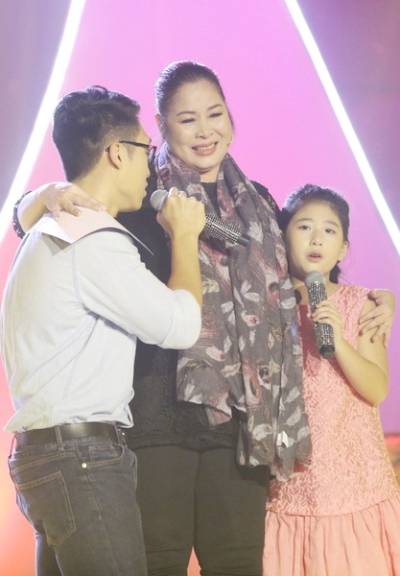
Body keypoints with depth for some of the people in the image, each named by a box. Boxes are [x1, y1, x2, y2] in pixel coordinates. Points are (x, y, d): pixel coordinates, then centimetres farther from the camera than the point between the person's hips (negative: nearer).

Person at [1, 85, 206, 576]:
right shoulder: (94, 242, -15)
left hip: (44, 455, 10)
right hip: (83, 459, -10)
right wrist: (184, 236, 1)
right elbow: (181, 325, -13)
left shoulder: (50, 234, 18)